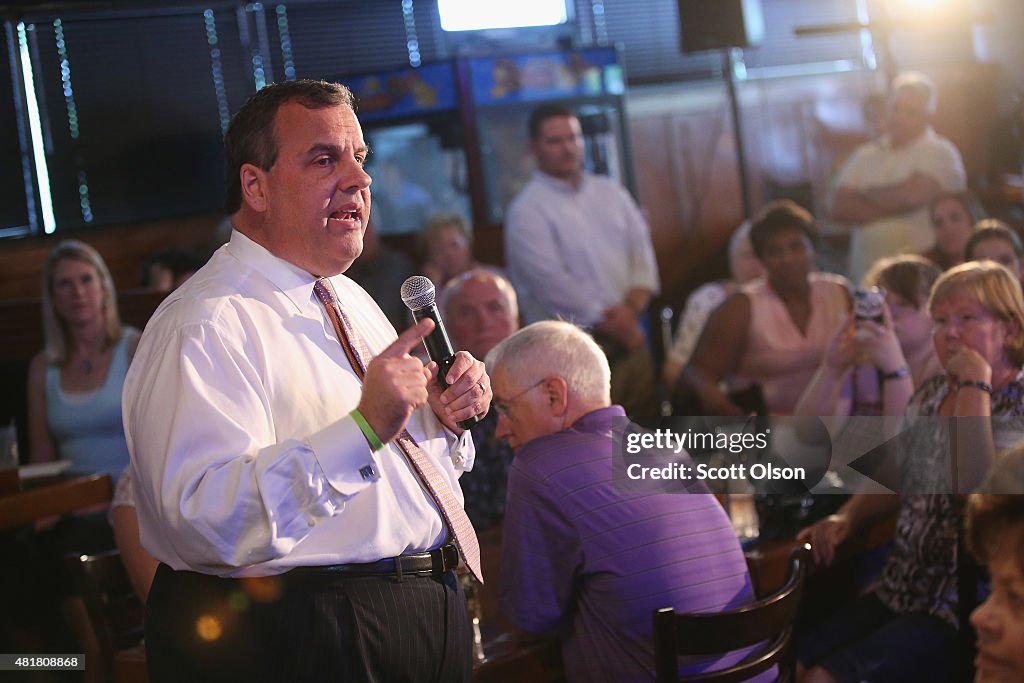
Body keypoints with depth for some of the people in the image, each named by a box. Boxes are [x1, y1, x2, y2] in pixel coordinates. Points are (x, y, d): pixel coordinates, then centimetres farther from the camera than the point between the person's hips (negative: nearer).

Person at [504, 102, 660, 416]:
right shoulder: (526, 211, -7)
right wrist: (612, 324, -10)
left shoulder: (610, 192, 14)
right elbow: (553, 285, -13)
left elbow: (641, 248, 9)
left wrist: (634, 305, -9)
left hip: (629, 338, 6)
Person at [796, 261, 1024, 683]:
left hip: (962, 614, -7)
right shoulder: (931, 395, 10)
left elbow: (976, 489, -29)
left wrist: (975, 384, -24)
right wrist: (845, 518, 1)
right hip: (898, 593, 7)